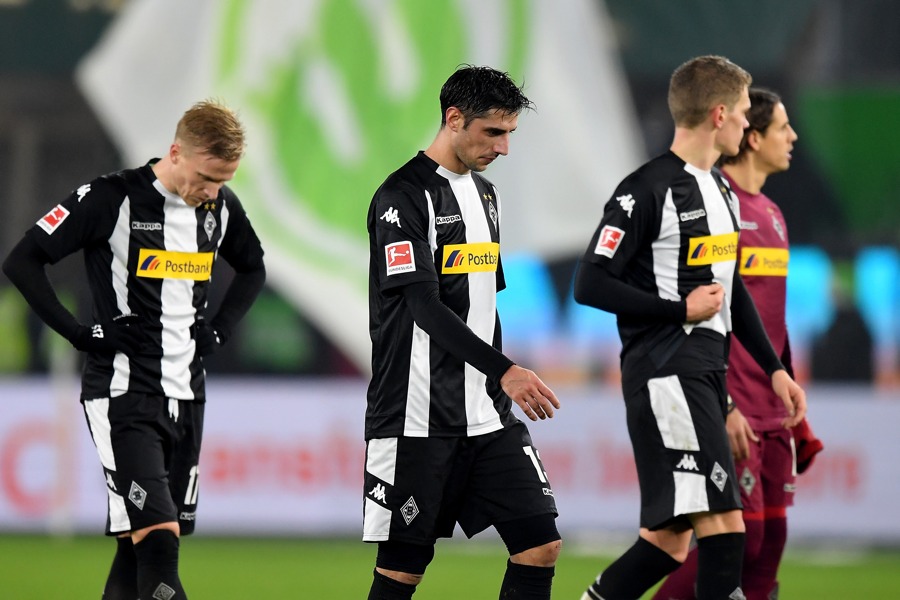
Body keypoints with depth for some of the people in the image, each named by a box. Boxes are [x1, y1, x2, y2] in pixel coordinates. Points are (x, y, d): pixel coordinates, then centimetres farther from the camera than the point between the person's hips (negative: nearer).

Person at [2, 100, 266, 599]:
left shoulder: (221, 207, 5)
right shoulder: (111, 199, -13)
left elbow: (252, 270, 26)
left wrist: (219, 330, 11)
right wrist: (79, 333, -12)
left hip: (186, 394, 6)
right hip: (122, 393, -6)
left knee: (140, 548, 8)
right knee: (157, 539, -19)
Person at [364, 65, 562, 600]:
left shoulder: (485, 194, 15)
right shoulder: (403, 196, -11)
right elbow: (425, 307, -20)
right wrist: (504, 371, -27)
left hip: (487, 416, 8)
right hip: (418, 420, -8)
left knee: (541, 545, -2)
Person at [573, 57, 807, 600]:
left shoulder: (721, 189, 17)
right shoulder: (648, 190, -11)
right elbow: (591, 284, -14)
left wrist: (774, 369, 20)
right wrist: (680, 310, -15)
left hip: (708, 375, 9)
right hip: (665, 376, -9)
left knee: (671, 539, 7)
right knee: (724, 523, -16)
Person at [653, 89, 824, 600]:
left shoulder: (771, 214, 15)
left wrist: (793, 404, 18)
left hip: (772, 413, 8)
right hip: (733, 412, -8)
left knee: (771, 538, 5)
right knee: (742, 534, -10)